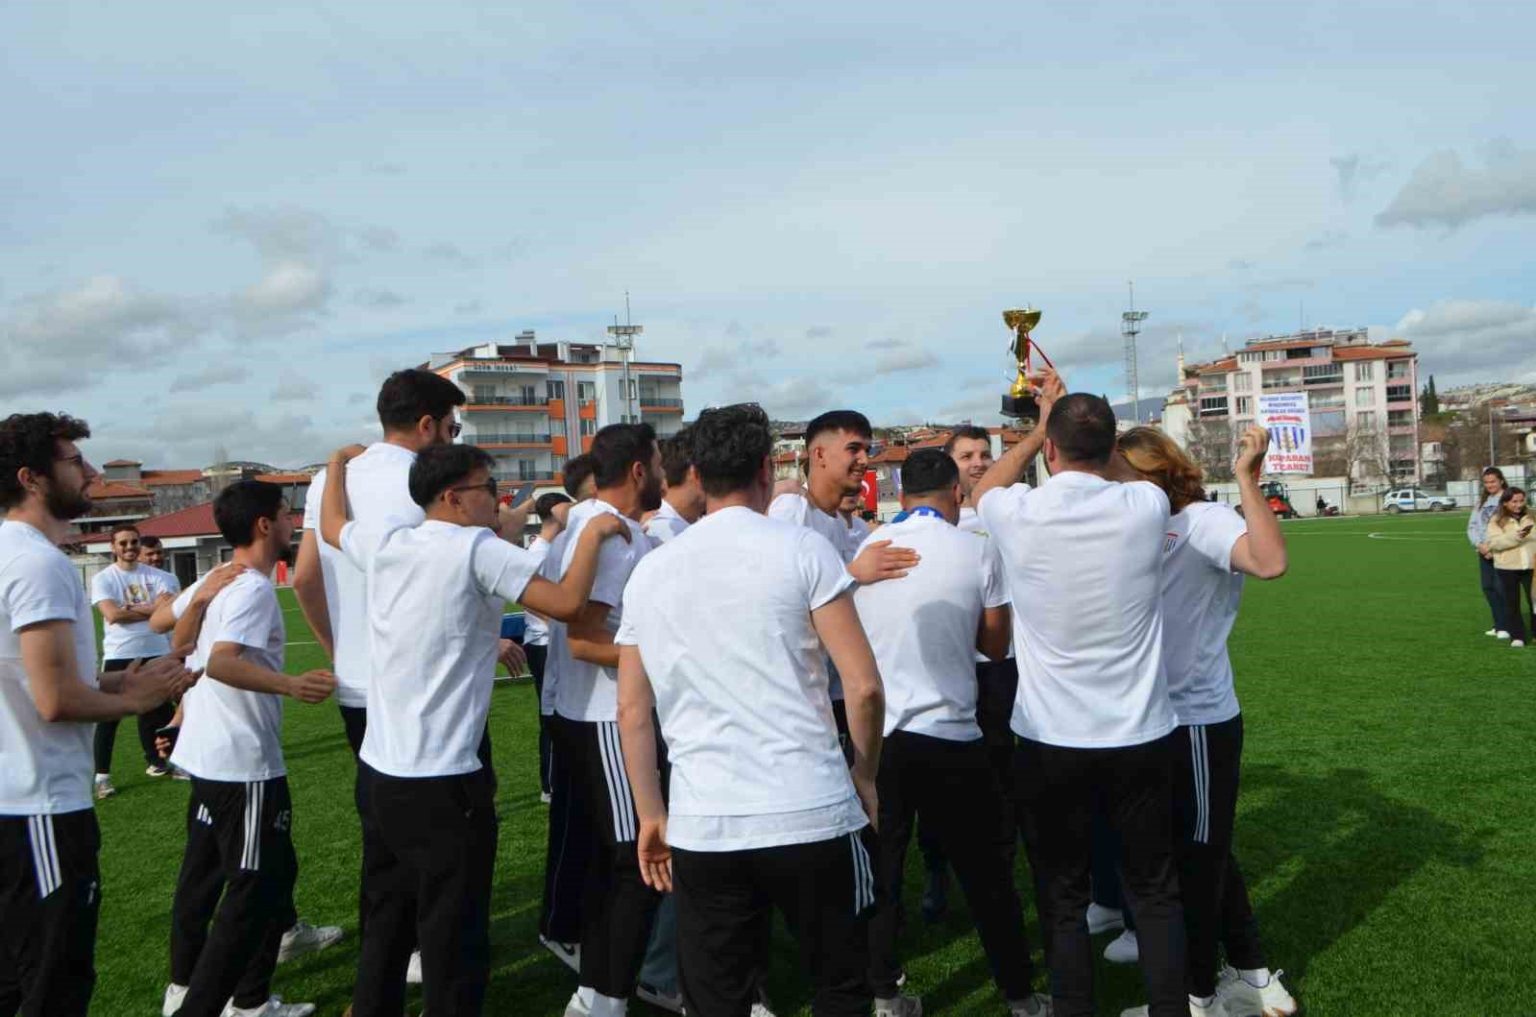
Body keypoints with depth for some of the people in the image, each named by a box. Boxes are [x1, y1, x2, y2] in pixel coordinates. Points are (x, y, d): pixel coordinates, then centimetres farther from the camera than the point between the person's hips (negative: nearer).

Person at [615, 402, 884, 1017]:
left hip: (701, 827, 3)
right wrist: (865, 775, 7)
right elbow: (863, 686, -9)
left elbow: (632, 713, 8)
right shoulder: (802, 550, -4)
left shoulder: (649, 570, 7)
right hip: (812, 816, -2)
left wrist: (652, 817, 16)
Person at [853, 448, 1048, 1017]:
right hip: (948, 737, -2)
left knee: (879, 869, 14)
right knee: (986, 871, 13)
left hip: (872, 733, 2)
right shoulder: (976, 551, -4)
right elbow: (995, 645, 4)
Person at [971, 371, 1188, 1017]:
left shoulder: (1019, 515, -11)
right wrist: (1079, 414, 22)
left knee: (1062, 898, 11)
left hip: (1051, 741, -1)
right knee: (1154, 892, 16)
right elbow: (1117, 472, 18)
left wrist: (1039, 427, 22)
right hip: (1142, 737, 2)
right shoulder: (1145, 507, -8)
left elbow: (984, 489, 15)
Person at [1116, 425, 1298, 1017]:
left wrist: (1247, 480, -39)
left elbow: (1271, 562, -36)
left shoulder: (1202, 521, -17)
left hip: (1199, 722, -8)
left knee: (1198, 859, 8)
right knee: (1205, 854, 19)